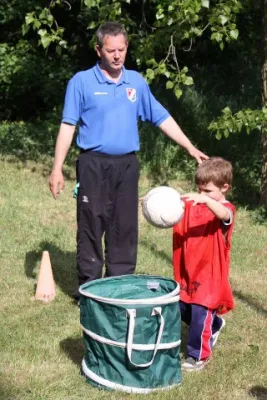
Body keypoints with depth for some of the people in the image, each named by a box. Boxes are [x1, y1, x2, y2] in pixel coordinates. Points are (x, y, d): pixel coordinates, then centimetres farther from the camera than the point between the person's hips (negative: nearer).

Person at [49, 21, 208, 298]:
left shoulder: (137, 82, 9)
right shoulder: (82, 81, -2)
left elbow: (162, 118, 13)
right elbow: (68, 126, -4)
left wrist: (190, 148, 8)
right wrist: (57, 168, -9)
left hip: (127, 164, 4)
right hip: (94, 164, -3)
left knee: (125, 228, 7)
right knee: (91, 227, 1)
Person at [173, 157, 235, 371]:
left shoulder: (226, 209, -13)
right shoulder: (191, 205, 6)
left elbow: (223, 215, -37)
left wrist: (206, 200, -54)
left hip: (210, 274, -7)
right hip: (187, 271, 7)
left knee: (200, 315, -3)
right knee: (182, 311, 20)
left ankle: (198, 356, 16)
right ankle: (214, 325, 47)